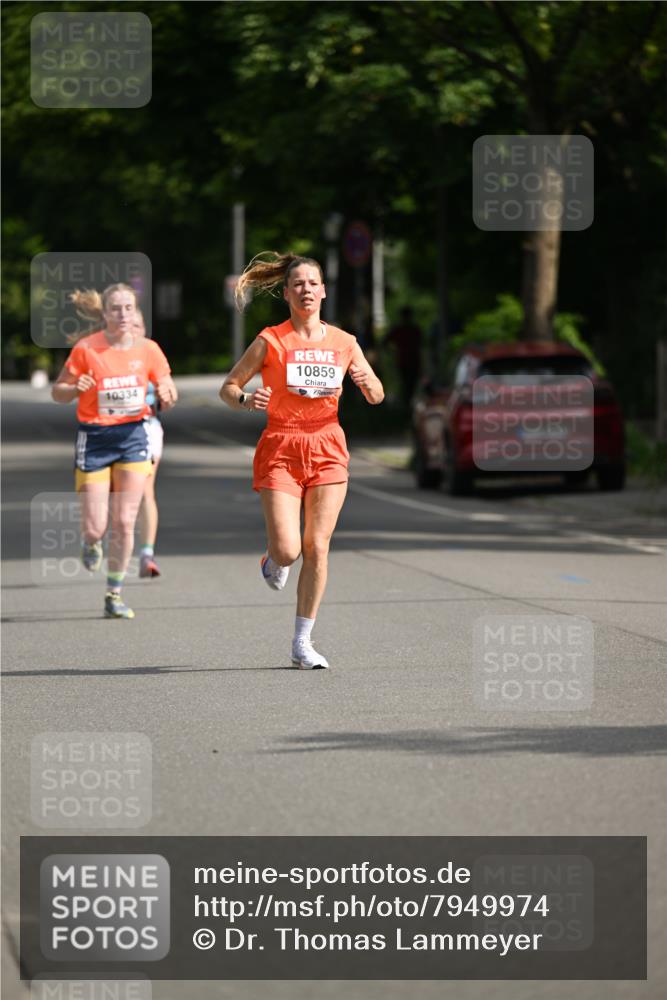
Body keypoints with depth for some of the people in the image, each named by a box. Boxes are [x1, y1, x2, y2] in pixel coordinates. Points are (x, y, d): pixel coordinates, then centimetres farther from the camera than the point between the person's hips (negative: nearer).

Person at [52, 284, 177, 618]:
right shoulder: (86, 349, -10)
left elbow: (167, 390, 9)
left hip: (133, 436, 2)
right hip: (94, 439, -2)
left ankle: (114, 595, 8)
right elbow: (57, 392, -1)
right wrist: (76, 388, -23)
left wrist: (166, 395, -14)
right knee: (96, 527, -5)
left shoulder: (148, 349, -2)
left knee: (124, 523, -4)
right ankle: (90, 542, 34)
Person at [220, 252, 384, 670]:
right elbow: (228, 387, 1)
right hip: (281, 450, -2)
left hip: (327, 448, 2)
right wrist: (246, 400, -21)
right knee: (288, 550, -11)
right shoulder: (270, 341, -4)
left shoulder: (343, 342, 5)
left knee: (317, 548, -3)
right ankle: (273, 560, 28)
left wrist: (369, 384, -11)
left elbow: (377, 396, 13)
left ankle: (303, 643, 6)